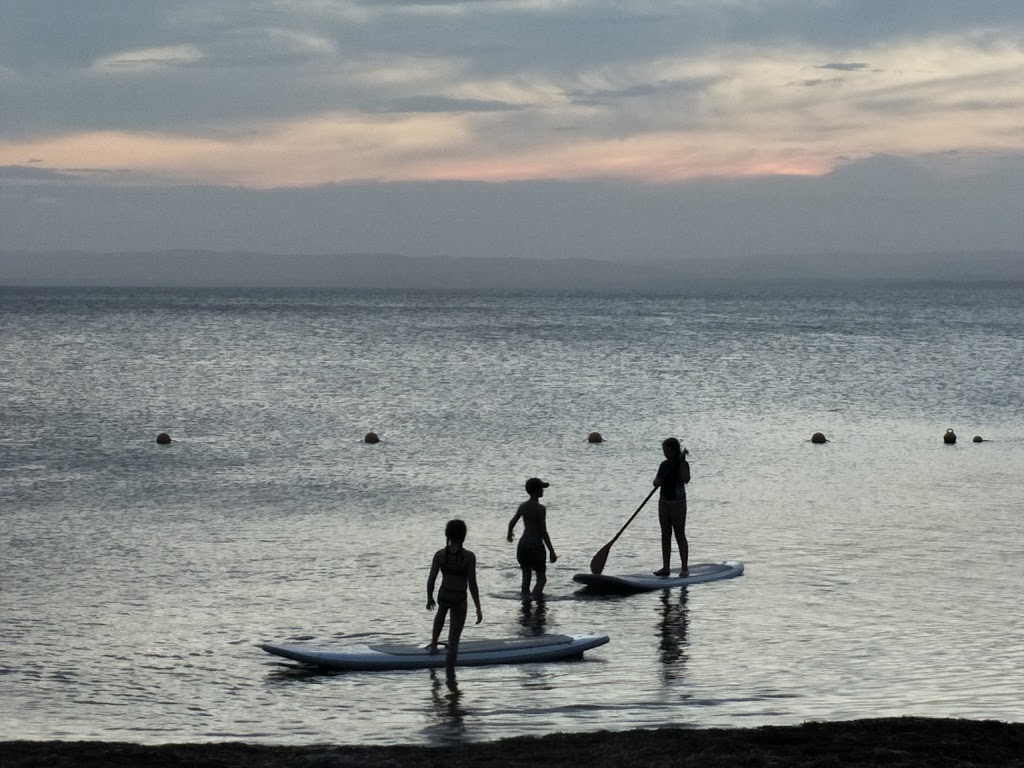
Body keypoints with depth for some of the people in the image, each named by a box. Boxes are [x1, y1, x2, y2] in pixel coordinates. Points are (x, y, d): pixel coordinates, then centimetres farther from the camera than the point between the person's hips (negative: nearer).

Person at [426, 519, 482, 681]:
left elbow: (431, 580, -3)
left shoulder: (440, 554, -8)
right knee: (454, 640, 7)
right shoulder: (469, 556, -16)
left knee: (441, 612, 41)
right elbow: (472, 584, -15)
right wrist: (478, 608, -7)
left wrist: (429, 599, 15)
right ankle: (450, 674, 6)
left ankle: (434, 644, 52)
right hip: (460, 600, -3)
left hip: (443, 595, 3)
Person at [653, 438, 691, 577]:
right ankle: (666, 567, 10)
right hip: (664, 502, 6)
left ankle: (685, 568, -2)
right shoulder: (664, 465, 8)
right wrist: (658, 481, -16)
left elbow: (685, 480, -25)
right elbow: (656, 482, 7)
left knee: (680, 535, -5)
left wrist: (682, 461, -27)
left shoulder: (683, 464, -8)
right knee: (665, 535, 7)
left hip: (678, 503, -6)